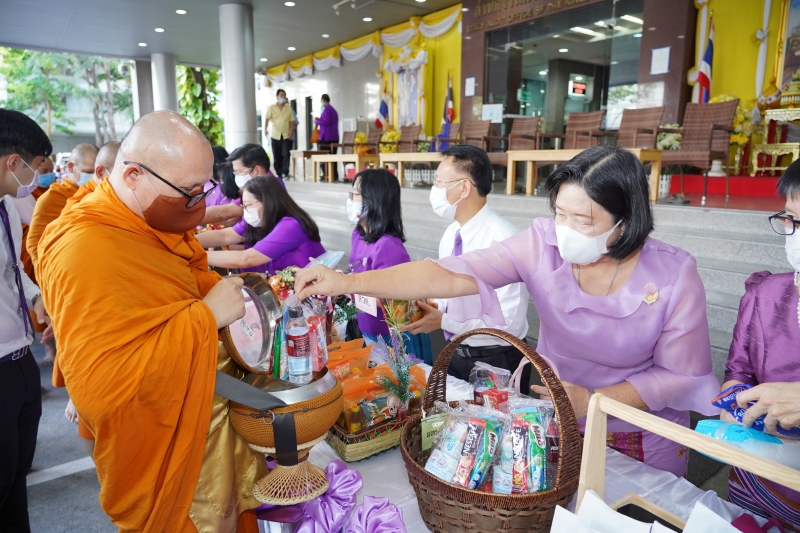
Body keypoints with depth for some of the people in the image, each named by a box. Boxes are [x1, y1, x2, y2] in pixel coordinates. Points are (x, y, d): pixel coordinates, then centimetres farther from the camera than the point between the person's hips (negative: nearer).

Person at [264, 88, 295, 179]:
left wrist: (291, 131, -6)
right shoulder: (271, 108, 3)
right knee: (277, 156, 4)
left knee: (286, 154, -12)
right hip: (275, 135, 0)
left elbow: (291, 121, 7)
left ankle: (285, 172, -7)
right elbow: (267, 119, -2)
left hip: (286, 135, 0)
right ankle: (279, 173, 13)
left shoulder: (289, 108, 7)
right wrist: (265, 128, -17)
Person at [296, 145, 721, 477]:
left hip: (641, 442, -1)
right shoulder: (543, 244, -22)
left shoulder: (675, 276, -22)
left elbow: (684, 375, -14)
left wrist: (591, 401, -26)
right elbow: (452, 274, -32)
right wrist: (350, 282, -41)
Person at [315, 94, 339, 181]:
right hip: (334, 137, 9)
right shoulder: (333, 110, 20)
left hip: (326, 138, -9)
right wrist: (320, 120, 20)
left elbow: (326, 121, -20)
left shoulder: (326, 109, -8)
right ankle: (334, 176, 8)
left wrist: (317, 121, -4)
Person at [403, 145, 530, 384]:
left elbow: (509, 324, -26)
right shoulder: (450, 235, 0)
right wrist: (432, 308, -8)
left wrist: (443, 321, -24)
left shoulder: (503, 240, -25)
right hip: (456, 355, 7)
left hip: (497, 364, -7)